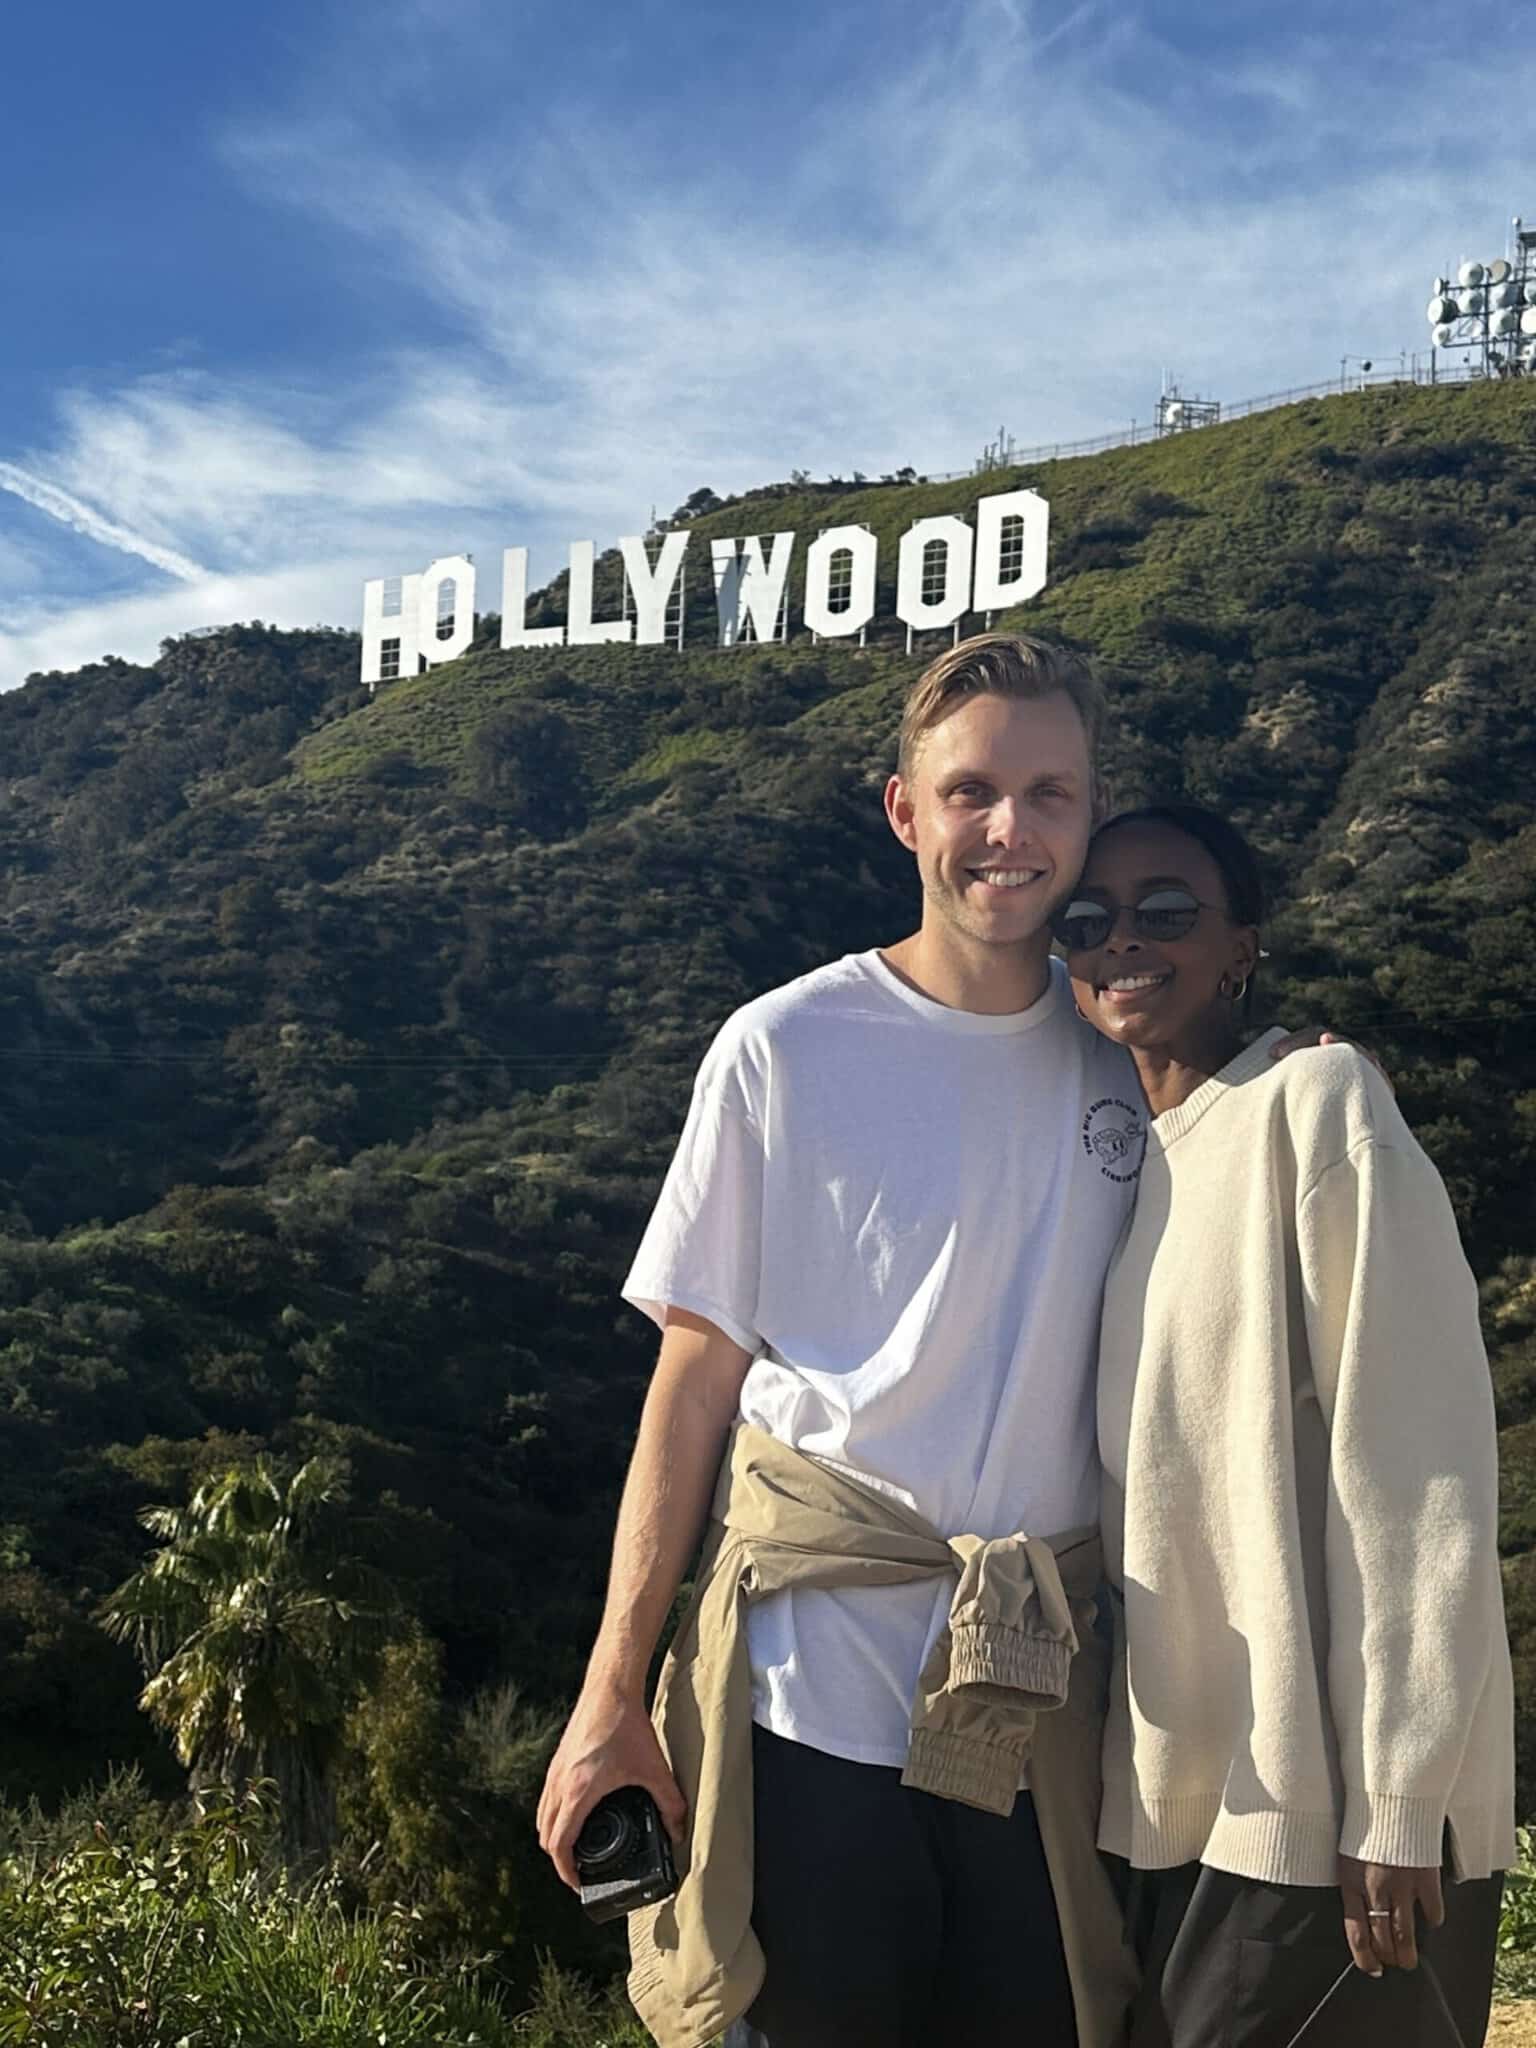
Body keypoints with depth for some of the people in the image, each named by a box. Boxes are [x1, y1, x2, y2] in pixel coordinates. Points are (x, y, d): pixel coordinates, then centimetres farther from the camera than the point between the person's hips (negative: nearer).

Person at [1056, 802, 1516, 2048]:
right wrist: (1137, 1761, 11)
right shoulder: (1134, 1165, 10)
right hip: (1187, 1783, 7)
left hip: (1326, 1798, -7)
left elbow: (1417, 1464, -18)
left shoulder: (1315, 1104, -13)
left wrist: (1398, 1801, -19)